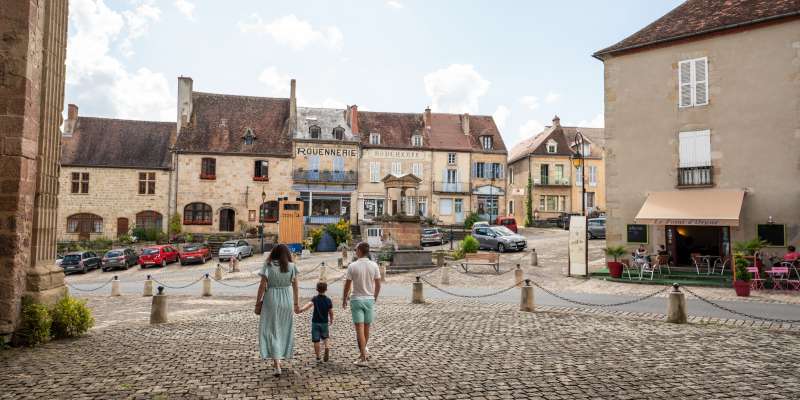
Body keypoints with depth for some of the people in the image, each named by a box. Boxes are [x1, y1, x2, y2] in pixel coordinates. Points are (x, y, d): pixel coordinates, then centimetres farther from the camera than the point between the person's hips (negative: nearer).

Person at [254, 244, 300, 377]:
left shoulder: (268, 265, -6)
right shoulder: (291, 266, 0)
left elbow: (262, 286, -9)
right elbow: (295, 286, 3)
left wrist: (258, 303, -2)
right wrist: (296, 303, 12)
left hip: (271, 299, -2)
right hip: (287, 300, 3)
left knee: (272, 330, 3)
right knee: (285, 329, 18)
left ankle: (277, 365, -4)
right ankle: (278, 360, 29)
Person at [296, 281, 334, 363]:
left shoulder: (315, 299, -8)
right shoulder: (328, 300, -2)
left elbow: (309, 304, -29)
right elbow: (331, 312, 2)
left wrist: (302, 309, -44)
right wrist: (331, 320, 19)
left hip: (315, 322, -2)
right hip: (325, 322, 2)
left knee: (316, 340, 6)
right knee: (325, 337, 23)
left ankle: (318, 357, 8)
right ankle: (326, 347, -5)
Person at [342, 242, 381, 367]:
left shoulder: (352, 266, -12)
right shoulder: (374, 265, -4)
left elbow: (347, 285, -7)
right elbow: (378, 285, 2)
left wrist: (344, 299, 7)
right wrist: (375, 297, 18)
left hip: (356, 300, -3)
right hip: (369, 299, 3)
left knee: (359, 329, -1)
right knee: (366, 328, 17)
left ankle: (363, 358, -2)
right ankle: (364, 350, 34)